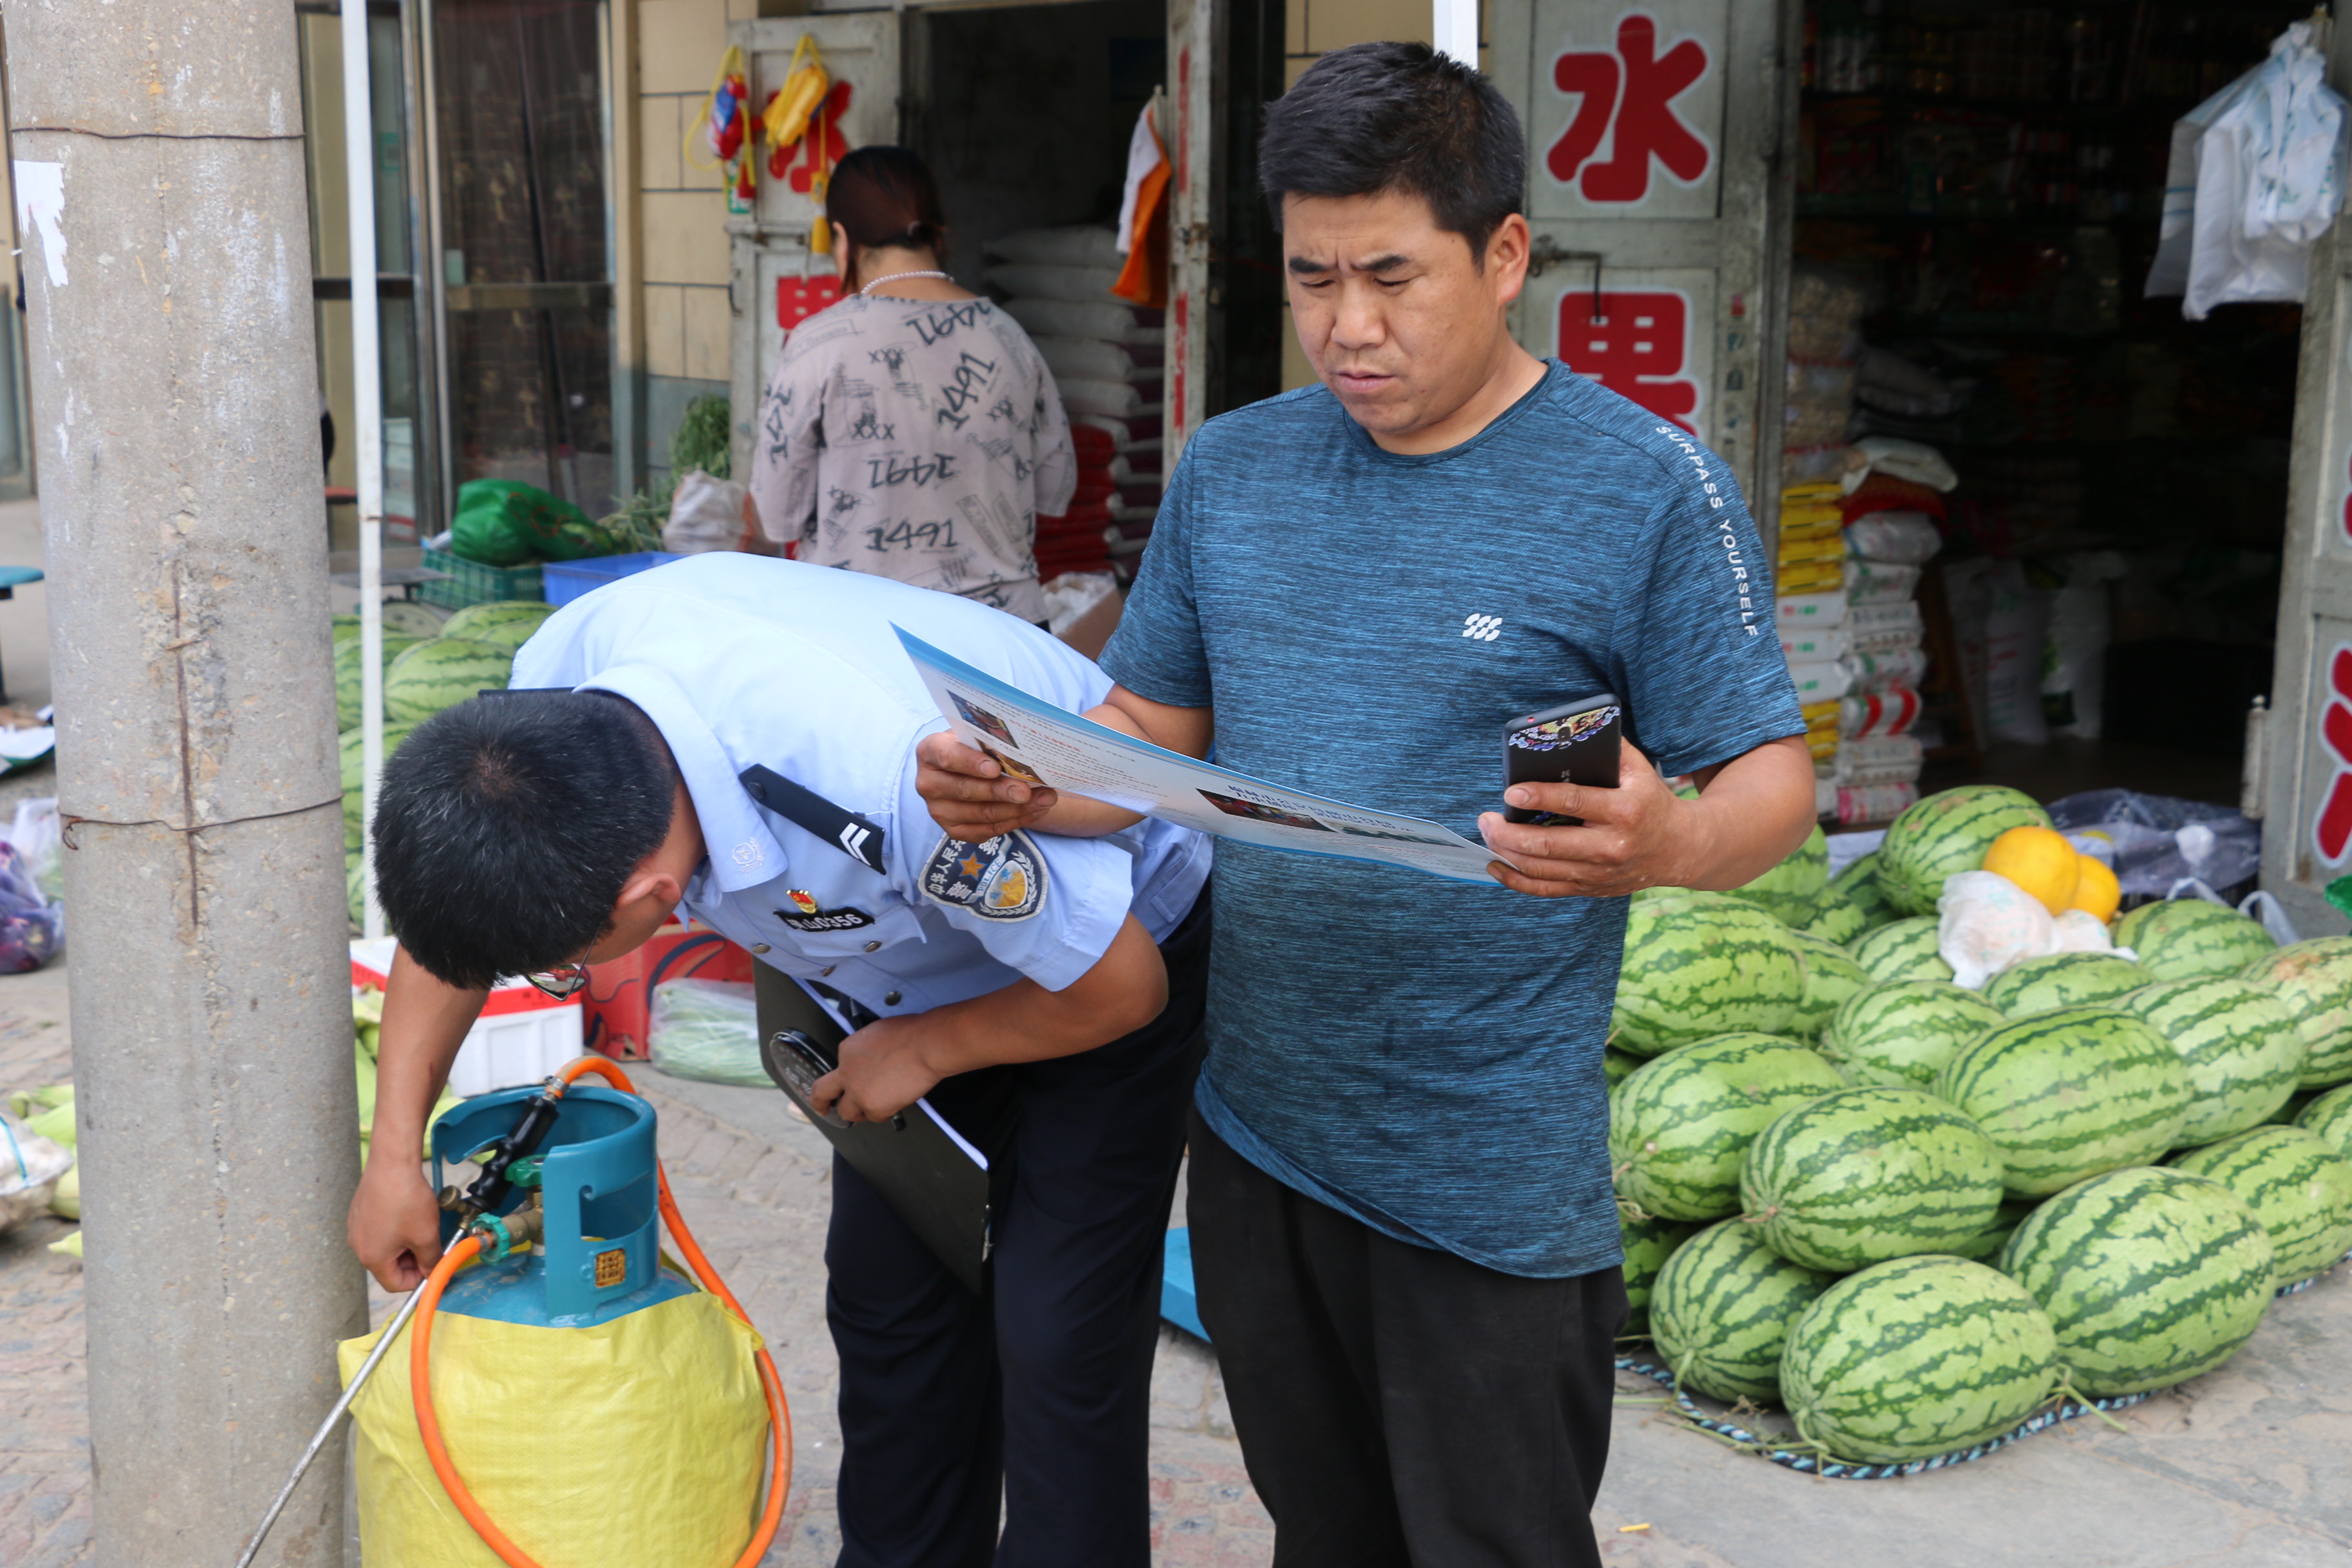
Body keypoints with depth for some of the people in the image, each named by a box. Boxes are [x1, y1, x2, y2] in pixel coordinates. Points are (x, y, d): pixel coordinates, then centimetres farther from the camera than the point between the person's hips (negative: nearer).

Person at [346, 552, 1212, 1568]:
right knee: (885, 1294, 9)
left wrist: (922, 1048, -13)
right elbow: (450, 902, -3)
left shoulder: (904, 775, -45)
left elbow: (1121, 985, -27)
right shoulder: (567, 671, -24)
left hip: (1120, 937, -6)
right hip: (914, 947, 6)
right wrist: (394, 1152, -4)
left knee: (1057, 1340, -8)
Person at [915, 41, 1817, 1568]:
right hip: (1256, 1138, 5)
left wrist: (1666, 841, -33)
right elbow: (1154, 731, 11)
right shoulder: (1231, 471, 5)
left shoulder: (1648, 489, -11)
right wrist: (1019, 791, -10)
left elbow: (1772, 784, -10)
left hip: (1493, 1186, -5)